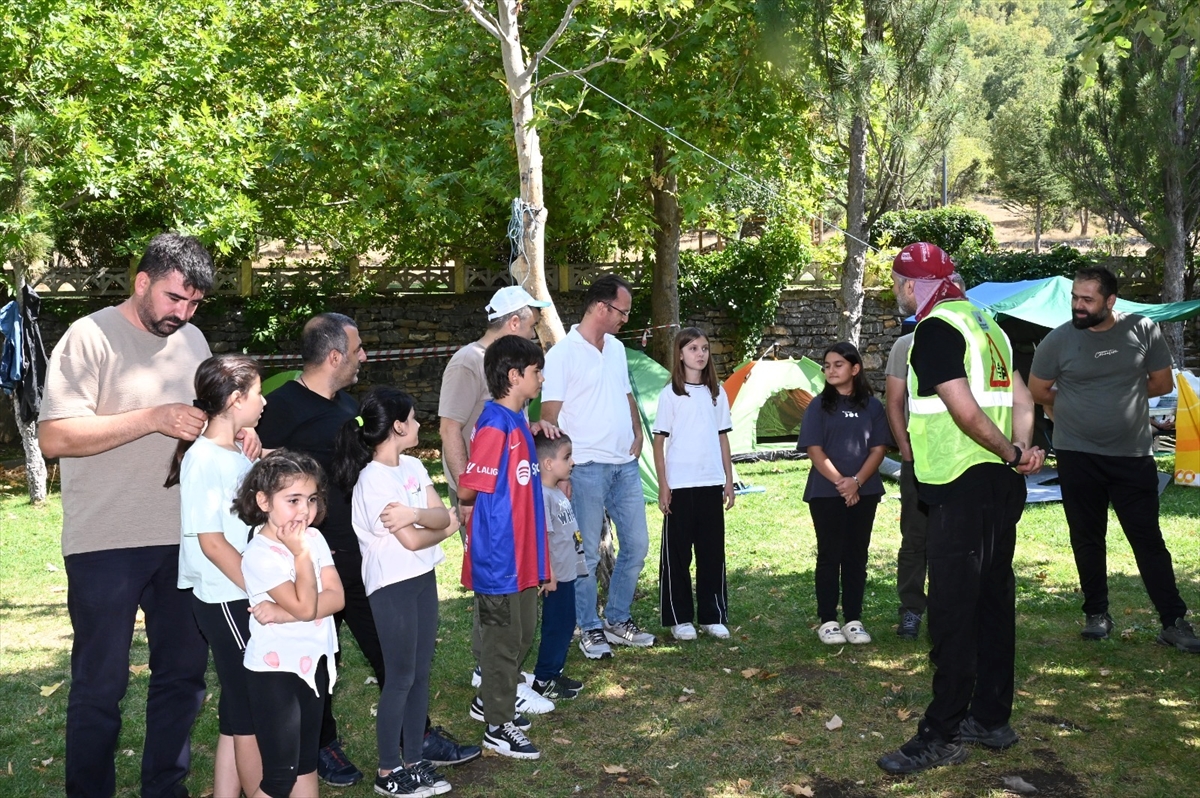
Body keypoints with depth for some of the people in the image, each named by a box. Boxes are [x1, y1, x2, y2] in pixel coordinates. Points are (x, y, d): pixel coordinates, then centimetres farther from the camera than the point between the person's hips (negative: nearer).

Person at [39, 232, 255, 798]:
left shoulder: (192, 340, 9)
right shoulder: (90, 337, -10)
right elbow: (54, 438, -18)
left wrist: (238, 433, -5)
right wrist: (153, 419, -24)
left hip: (182, 539, 6)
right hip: (106, 545, -6)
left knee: (183, 672, 14)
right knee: (100, 684, 7)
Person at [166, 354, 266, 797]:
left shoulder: (242, 455, 8)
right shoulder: (203, 459, -16)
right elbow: (212, 543, -17)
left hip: (250, 596, 8)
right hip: (226, 600, -8)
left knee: (240, 710, 15)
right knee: (253, 713, 3)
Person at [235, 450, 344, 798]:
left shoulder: (314, 538, 0)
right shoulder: (259, 554, -18)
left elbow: (336, 597, -8)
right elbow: (305, 606, -24)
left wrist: (282, 614, -19)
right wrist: (301, 553, -20)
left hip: (314, 662, 6)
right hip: (275, 669, -6)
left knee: (306, 760, 16)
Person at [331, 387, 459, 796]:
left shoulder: (413, 466, 7)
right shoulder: (373, 480, -17)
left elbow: (442, 514, -2)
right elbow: (412, 540, -19)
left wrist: (415, 514, -21)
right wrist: (443, 528, -2)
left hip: (423, 577, 7)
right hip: (392, 586, -7)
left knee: (421, 672, 11)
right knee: (401, 678, 1)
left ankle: (413, 760, 23)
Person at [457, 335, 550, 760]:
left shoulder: (517, 422, 9)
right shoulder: (495, 426, -20)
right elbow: (467, 491, -18)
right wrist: (483, 505, -1)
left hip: (521, 552, 9)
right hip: (498, 554, -9)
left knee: (522, 635, 20)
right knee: (503, 640, 3)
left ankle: (491, 701, 37)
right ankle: (498, 728, 16)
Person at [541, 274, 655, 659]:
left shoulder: (617, 348, 11)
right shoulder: (563, 353, -11)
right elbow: (550, 415, -13)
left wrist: (637, 433, 8)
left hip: (625, 465, 7)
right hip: (587, 467, -7)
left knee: (636, 545, 12)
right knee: (587, 554, 3)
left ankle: (618, 620, 27)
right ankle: (590, 630, 17)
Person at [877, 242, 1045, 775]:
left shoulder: (935, 330, -13)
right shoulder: (984, 322, 16)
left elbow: (966, 412, -21)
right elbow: (1022, 400, 15)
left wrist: (1010, 455, -8)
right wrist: (1022, 450, 1)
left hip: (962, 489, -10)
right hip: (1001, 486, 10)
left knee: (952, 612, -5)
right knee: (993, 601, 15)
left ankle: (941, 736, 1)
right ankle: (991, 719, 25)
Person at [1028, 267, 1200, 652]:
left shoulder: (1143, 330, -3)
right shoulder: (1059, 339, -6)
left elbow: (1162, 383, 5)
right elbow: (1038, 392, 6)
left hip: (1134, 456, 0)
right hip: (1078, 457, 0)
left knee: (1148, 538, 1)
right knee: (1087, 539, 9)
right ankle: (1097, 614, 23)